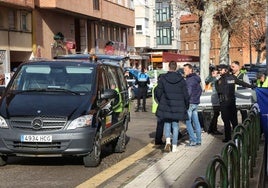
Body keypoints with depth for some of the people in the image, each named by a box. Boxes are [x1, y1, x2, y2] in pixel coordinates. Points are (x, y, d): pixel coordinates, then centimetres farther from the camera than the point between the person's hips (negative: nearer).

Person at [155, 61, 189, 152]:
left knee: (167, 123, 12)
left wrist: (161, 102, 15)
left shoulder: (163, 78, -5)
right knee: (175, 125, 9)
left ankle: (168, 141, -11)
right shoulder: (181, 79, -3)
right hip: (178, 107, 1)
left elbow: (158, 93, -3)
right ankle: (174, 146, 9)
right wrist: (186, 106, 12)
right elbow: (186, 94, -1)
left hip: (165, 105, -1)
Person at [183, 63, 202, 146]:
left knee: (188, 122, -5)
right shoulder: (196, 78, 14)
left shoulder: (189, 80, -15)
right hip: (196, 103, 9)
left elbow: (188, 92, -20)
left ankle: (193, 140, -6)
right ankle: (198, 140, 13)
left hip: (190, 103, -9)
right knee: (196, 122, 11)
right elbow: (200, 90, 21)